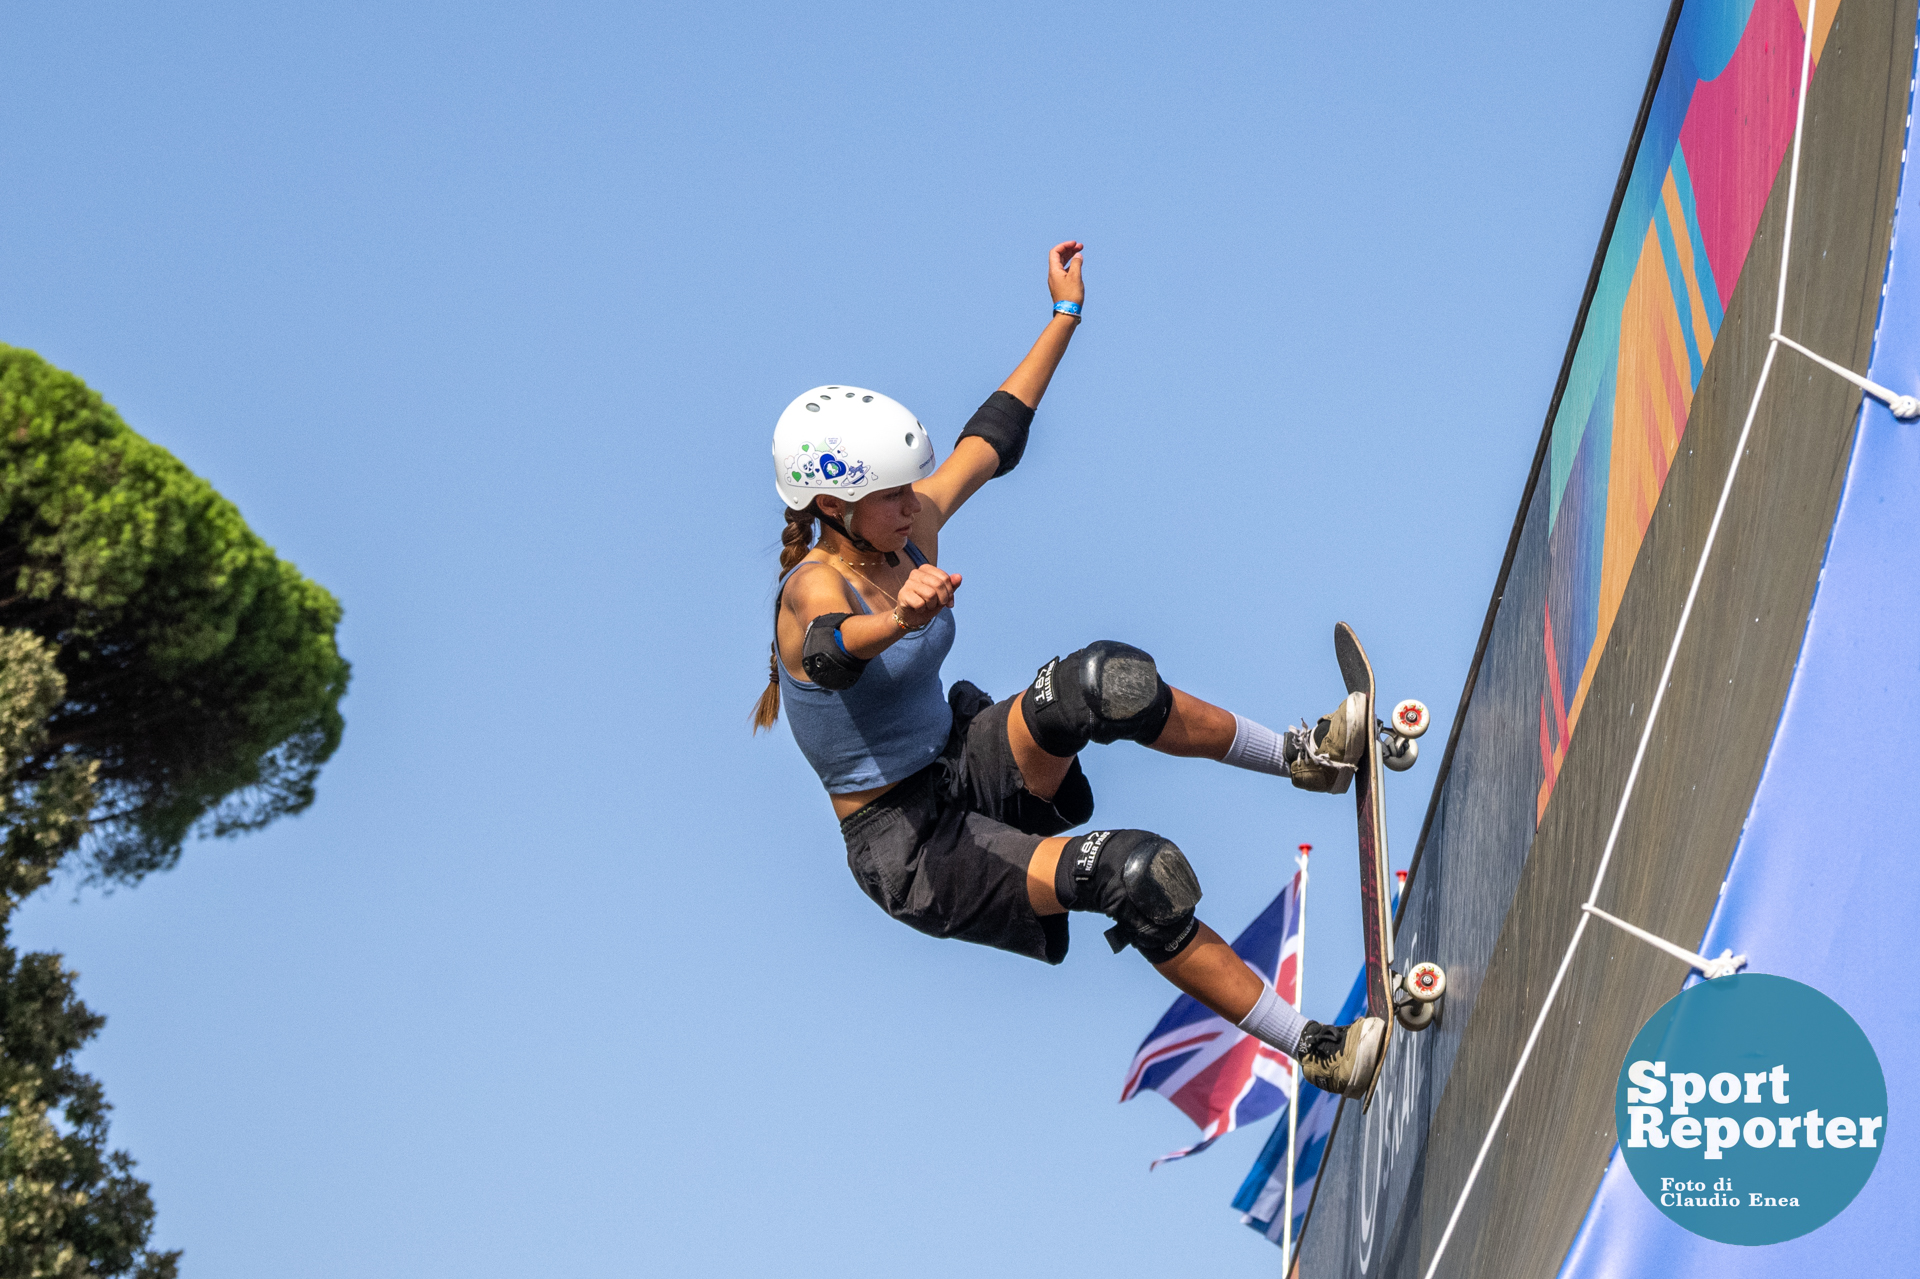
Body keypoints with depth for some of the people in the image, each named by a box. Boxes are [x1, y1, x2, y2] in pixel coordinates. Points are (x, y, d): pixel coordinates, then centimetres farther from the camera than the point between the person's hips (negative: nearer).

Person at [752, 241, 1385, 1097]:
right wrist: (900, 619, -71)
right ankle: (1316, 1052, -20)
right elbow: (832, 650, -49)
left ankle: (1300, 755, -3)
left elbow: (994, 437, 11)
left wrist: (1066, 313, 16)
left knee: (1099, 685, -21)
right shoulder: (815, 588, -24)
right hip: (907, 848, -7)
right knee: (1138, 876, -25)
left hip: (963, 766, 7)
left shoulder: (905, 532, -3)